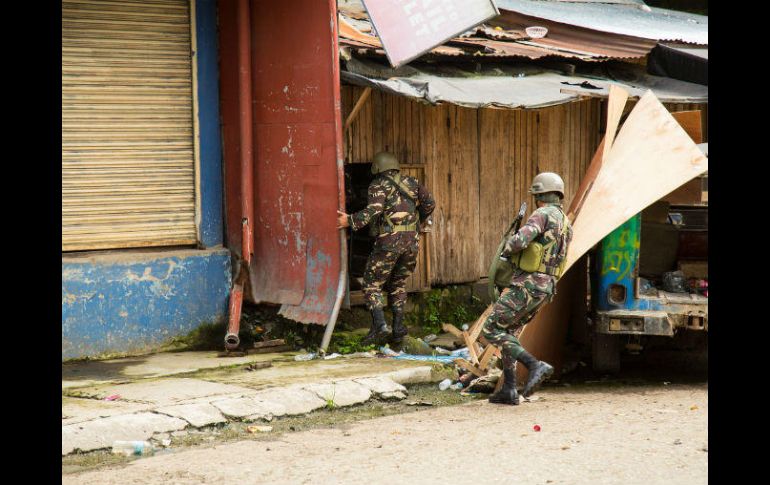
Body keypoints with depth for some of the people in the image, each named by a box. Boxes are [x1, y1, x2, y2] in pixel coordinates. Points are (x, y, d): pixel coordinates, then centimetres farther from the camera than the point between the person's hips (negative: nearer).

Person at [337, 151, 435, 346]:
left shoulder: (378, 185, 2)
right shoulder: (411, 183, 18)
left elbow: (374, 209, -15)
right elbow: (429, 203, 12)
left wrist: (350, 221, -17)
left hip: (389, 241, -5)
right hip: (411, 241, 5)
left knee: (372, 285, 3)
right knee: (398, 285, 19)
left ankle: (380, 327, -14)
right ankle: (398, 330, 9)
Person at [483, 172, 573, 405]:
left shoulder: (543, 215, -12)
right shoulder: (566, 224, 16)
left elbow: (519, 241, -26)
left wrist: (507, 251, -4)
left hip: (527, 285, -9)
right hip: (546, 287, 9)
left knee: (491, 329, -5)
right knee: (507, 331, 19)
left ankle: (535, 366, -17)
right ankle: (509, 390, 13)